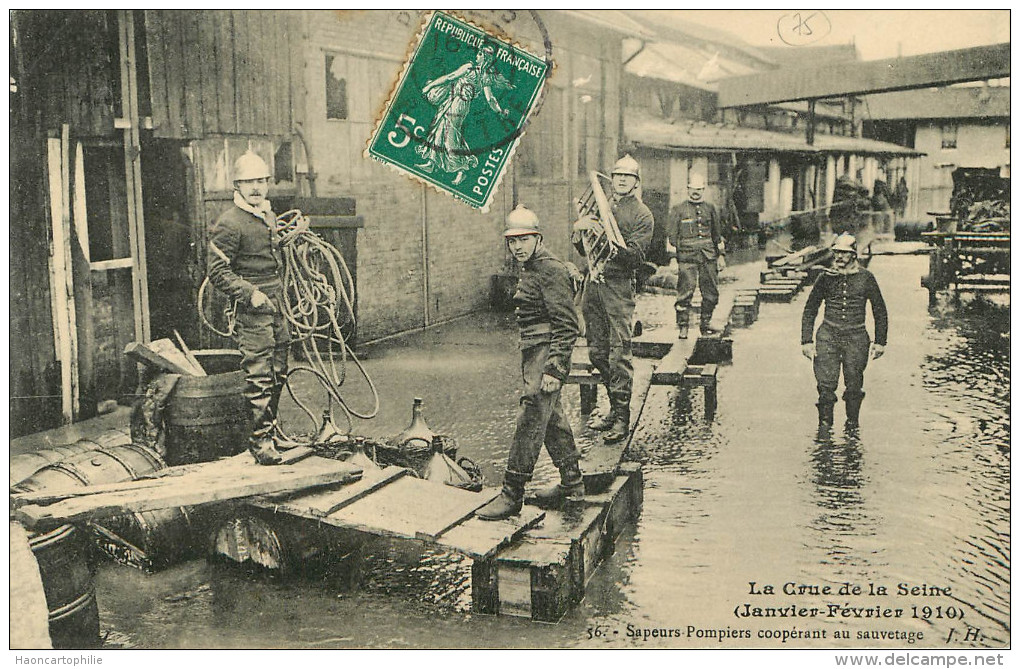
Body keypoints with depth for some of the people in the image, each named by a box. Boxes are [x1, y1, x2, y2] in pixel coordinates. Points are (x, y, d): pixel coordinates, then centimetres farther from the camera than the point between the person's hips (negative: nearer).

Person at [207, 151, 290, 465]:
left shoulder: (269, 216, 16)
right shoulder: (229, 223, -11)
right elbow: (218, 272, -15)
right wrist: (250, 293, -22)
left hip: (276, 302, 8)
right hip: (252, 308, -8)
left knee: (277, 373, 12)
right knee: (259, 376, -8)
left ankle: (269, 430, 25)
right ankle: (260, 440, 1)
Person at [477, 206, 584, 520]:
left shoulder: (551, 271, -15)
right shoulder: (531, 269, 16)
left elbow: (567, 326, -20)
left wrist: (554, 369, -24)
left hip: (546, 355, -10)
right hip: (534, 354, 10)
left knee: (529, 422, -9)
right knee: (552, 419, 16)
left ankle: (512, 495, -5)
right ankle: (572, 484, 28)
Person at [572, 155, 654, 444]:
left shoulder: (642, 215, 0)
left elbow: (636, 257, -11)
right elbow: (583, 250, 19)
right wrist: (578, 230, -2)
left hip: (619, 285, -6)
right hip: (594, 283, 6)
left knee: (619, 354, -10)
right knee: (597, 352, 11)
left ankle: (622, 418, -3)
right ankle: (615, 408, 25)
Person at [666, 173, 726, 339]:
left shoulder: (711, 209, 14)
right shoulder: (679, 210, 4)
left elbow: (717, 235, 21)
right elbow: (671, 236, 4)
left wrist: (721, 256, 16)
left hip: (708, 257, 3)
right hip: (687, 258, -3)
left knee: (711, 294, 4)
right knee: (685, 293, -8)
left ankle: (706, 324, 18)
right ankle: (683, 327, 0)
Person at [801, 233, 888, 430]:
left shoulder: (866, 277, 2)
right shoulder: (826, 277, 4)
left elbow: (880, 311, 10)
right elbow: (810, 310, 10)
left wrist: (880, 342, 7)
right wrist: (806, 341, 3)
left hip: (856, 337, 0)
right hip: (828, 335, 0)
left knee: (854, 387, 5)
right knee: (826, 385, -7)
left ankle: (852, 424, 22)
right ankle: (825, 424, 4)